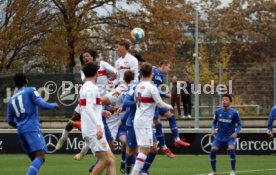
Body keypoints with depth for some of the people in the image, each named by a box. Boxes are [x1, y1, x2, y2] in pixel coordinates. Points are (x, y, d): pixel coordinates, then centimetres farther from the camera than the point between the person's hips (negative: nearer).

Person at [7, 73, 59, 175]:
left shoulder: (11, 100, 18)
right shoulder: (30, 91, 2)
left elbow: (10, 121, 19)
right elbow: (42, 105, -9)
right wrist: (54, 105, 10)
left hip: (20, 131, 7)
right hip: (32, 129, -6)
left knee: (34, 159, 14)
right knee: (40, 157, -16)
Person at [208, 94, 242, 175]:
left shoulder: (234, 112, -10)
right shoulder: (218, 112, -2)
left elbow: (239, 124, 0)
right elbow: (214, 122, 12)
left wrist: (236, 133, -17)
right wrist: (213, 129, -8)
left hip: (230, 136, -3)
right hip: (219, 136, 3)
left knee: (231, 149, -26)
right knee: (213, 151, -12)